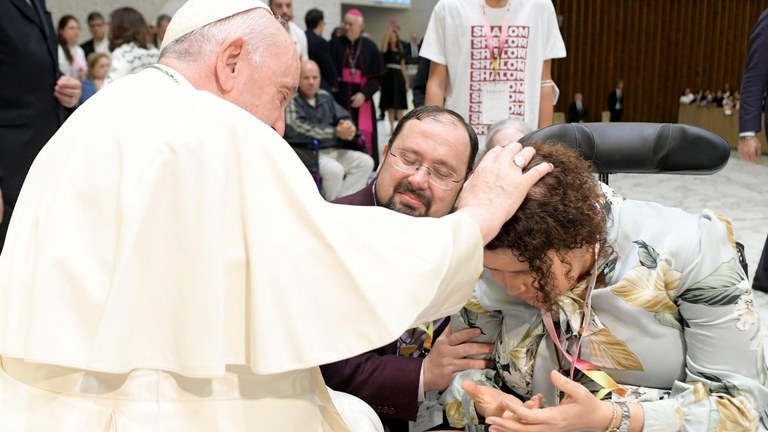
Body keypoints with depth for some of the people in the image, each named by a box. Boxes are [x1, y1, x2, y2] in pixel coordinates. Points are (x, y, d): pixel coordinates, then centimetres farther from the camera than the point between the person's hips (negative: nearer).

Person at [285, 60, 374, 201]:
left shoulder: (325, 97, 12)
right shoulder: (291, 100, -9)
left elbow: (344, 117, 16)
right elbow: (302, 130, -21)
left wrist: (348, 127, -12)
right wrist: (336, 132, -19)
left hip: (331, 150, 8)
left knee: (365, 162, -7)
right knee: (335, 169, -32)